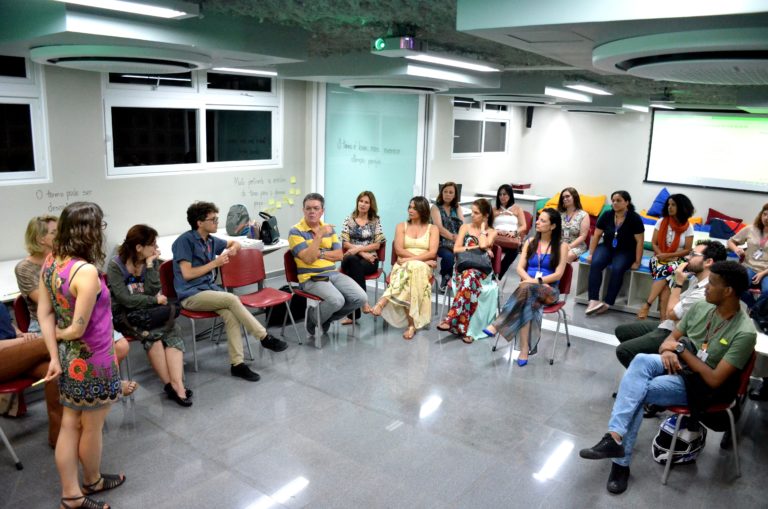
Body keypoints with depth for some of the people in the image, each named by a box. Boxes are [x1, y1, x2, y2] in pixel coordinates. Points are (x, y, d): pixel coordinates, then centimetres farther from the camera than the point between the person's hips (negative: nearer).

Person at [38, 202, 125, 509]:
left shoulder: (51, 261, -2)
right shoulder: (87, 272, -28)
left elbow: (44, 313, 1)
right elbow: (78, 328, -25)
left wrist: (54, 356, 1)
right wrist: (59, 334, -3)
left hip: (68, 357, 8)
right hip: (91, 361, -8)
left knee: (70, 425, 18)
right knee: (92, 428, 15)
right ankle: (92, 482, 38)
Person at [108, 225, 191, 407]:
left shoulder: (152, 262, 3)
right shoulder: (115, 266, -9)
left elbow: (153, 291, -9)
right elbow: (125, 300, -17)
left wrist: (150, 265, -14)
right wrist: (155, 300, -12)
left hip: (148, 311, 4)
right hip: (124, 315, -4)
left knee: (173, 330, -26)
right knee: (152, 334, -31)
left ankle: (177, 383, -39)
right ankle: (170, 384, -21)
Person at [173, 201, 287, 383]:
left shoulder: (211, 240, 11)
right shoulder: (185, 241, -10)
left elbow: (235, 243, 29)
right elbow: (187, 274, -15)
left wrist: (233, 248, 4)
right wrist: (215, 263, -12)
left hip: (210, 289, 6)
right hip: (191, 295, -6)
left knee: (231, 315, -24)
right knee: (232, 299, -28)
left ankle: (237, 364, -25)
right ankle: (265, 337, -18)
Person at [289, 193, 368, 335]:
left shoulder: (328, 228, 12)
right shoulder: (296, 231, -7)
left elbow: (339, 255, 6)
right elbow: (308, 258, -18)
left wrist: (320, 253, -9)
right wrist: (319, 235, -21)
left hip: (333, 274, 6)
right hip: (310, 278, -6)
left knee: (361, 298, -11)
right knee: (336, 300, -32)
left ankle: (327, 318, 12)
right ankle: (313, 320, 1)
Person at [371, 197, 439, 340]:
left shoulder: (433, 229, 13)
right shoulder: (401, 226, 16)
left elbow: (432, 253, -2)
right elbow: (399, 250, 1)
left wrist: (412, 259, -15)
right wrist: (421, 257, -12)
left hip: (423, 267, -1)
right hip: (403, 265, 1)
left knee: (415, 268, -40)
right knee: (410, 272, -39)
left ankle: (382, 302, -45)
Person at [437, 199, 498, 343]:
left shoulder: (492, 232, 12)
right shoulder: (465, 227, 16)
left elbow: (483, 245, -11)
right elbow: (456, 249, 3)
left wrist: (482, 227, 4)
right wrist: (478, 247, -3)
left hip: (481, 271, -1)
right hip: (463, 267, 1)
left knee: (470, 276, -39)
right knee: (469, 279, -37)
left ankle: (451, 319, -44)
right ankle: (465, 328, -40)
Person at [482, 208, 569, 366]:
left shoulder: (561, 246, 3)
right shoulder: (530, 242, 15)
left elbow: (558, 274, -5)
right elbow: (520, 268, 8)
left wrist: (538, 281, -18)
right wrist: (530, 280, -13)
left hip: (549, 290, -3)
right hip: (528, 286, 3)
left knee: (526, 288, -39)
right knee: (528, 303, -36)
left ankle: (497, 325, -43)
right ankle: (524, 349, -42)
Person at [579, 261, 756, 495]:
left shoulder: (744, 332, -18)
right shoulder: (700, 307, 2)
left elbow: (714, 379, -22)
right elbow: (671, 339, 10)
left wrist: (681, 348, -13)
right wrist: (667, 350, -15)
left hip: (700, 387, -5)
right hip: (677, 365, 5)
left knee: (634, 392, -27)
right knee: (641, 360, -30)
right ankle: (615, 437, -36)